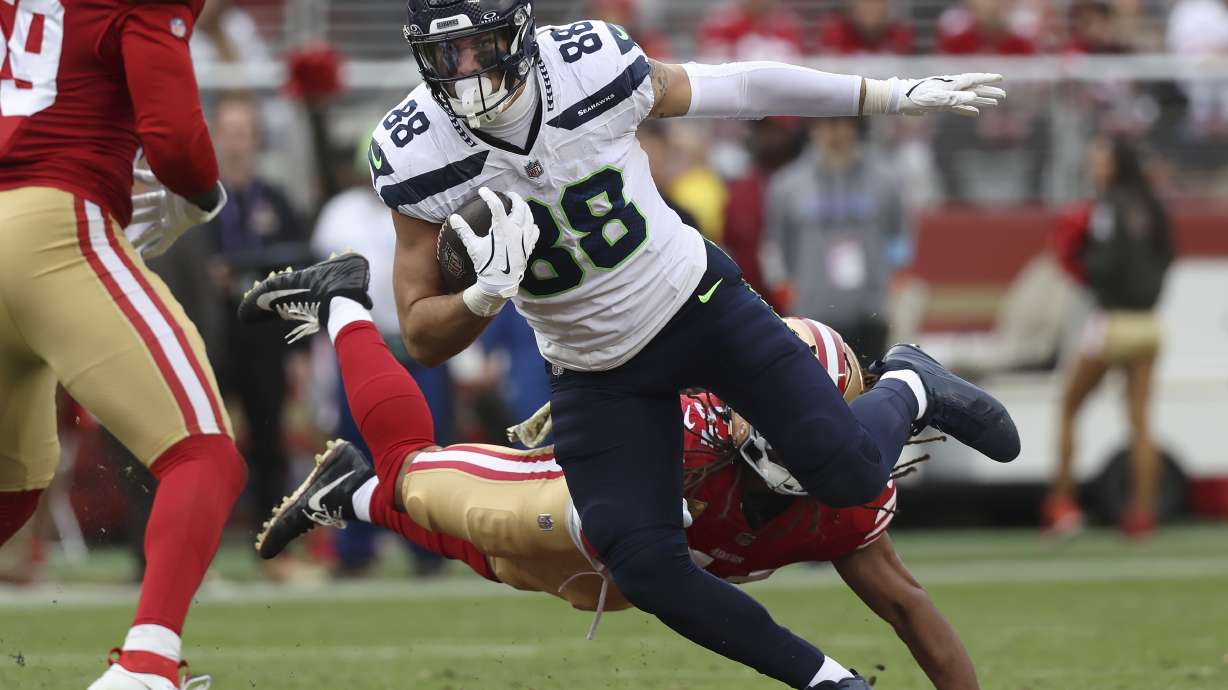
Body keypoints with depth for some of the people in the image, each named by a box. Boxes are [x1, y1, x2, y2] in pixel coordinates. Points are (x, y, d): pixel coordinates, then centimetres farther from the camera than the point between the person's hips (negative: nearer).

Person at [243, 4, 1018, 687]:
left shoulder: (595, 67, -23)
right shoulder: (419, 158, -22)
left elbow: (742, 89, -5)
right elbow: (424, 340, -16)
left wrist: (900, 95, 0)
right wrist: (487, 294, -38)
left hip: (698, 300, -1)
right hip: (598, 372, 1)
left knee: (851, 471, -14)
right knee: (648, 569, -13)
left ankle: (908, 387, 22)